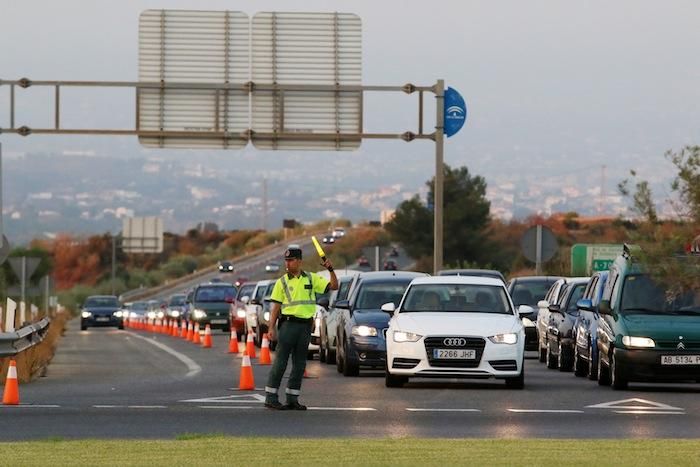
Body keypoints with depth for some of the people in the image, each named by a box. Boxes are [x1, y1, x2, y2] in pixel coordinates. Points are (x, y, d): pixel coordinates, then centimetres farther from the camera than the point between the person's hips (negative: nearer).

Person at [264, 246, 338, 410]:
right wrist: (272, 328, -7)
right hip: (288, 323, -3)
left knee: (299, 364, 7)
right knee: (280, 361, -6)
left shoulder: (311, 279, 10)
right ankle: (271, 398, -4)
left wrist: (331, 270, -6)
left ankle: (292, 399, 13)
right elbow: (275, 306, 2)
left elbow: (334, 286, 9)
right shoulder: (282, 282, 4)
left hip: (306, 325, 3)